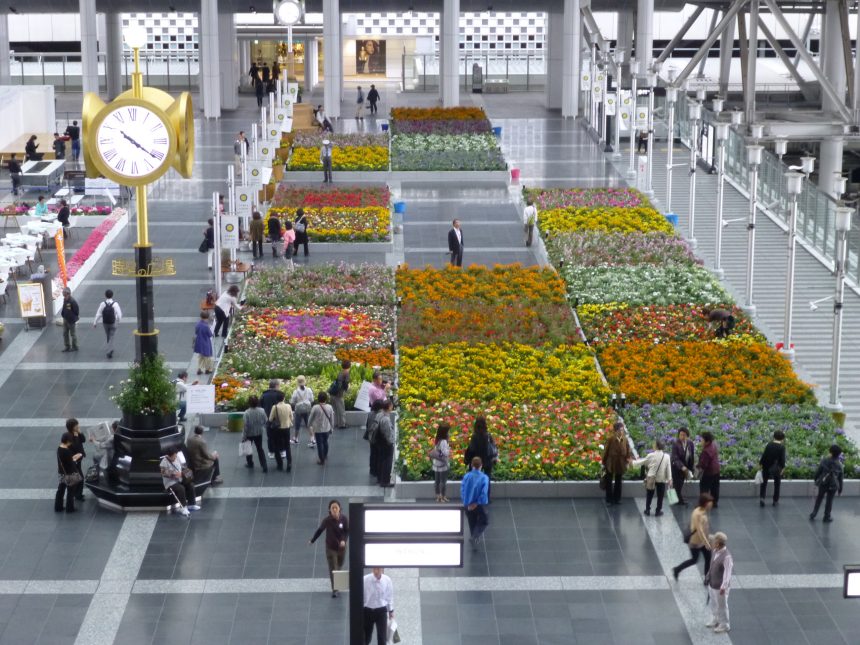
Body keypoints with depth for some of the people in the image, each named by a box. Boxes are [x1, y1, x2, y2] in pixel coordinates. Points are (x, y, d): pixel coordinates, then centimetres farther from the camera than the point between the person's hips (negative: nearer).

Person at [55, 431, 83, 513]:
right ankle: (69, 508, 19)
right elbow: (70, 464, -22)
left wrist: (73, 457, 1)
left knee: (60, 490, 18)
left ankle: (58, 507, 27)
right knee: (70, 492, 9)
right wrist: (75, 459, -5)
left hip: (61, 473, 8)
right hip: (69, 474, -8)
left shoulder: (59, 448, -1)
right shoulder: (66, 451, -27)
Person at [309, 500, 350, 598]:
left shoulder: (344, 519, -15)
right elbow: (319, 530, -1)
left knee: (339, 566, 20)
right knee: (333, 569, -7)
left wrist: (344, 540, -29)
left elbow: (347, 531, -10)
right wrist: (312, 541, 9)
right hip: (330, 548, -2)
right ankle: (334, 590, -5)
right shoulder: (327, 520, -16)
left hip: (341, 547, 2)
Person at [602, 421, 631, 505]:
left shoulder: (625, 439, -8)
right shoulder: (610, 439, -18)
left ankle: (617, 498, 32)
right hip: (610, 463, -3)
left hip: (620, 464, 3)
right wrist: (604, 463, -6)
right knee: (609, 482, 10)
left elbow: (628, 451, -1)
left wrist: (629, 458, -19)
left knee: (618, 482, 18)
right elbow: (606, 451, -11)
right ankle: (609, 500, 21)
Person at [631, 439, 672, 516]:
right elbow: (668, 469, -7)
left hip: (651, 478, 0)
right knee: (660, 496, 10)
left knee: (649, 495, 15)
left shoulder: (651, 456, -12)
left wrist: (633, 462, 18)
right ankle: (658, 511, 12)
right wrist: (669, 479, -2)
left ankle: (647, 510, 19)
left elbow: (642, 462, 1)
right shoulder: (666, 456, -8)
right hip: (661, 479, 0)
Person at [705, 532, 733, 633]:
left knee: (721, 606, 9)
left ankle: (724, 625, 27)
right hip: (712, 583, 8)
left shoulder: (726, 557, -29)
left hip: (720, 587, -8)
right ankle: (715, 620, 44)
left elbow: (727, 573, -29)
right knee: (714, 604, 25)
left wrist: (723, 587, -34)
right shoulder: (715, 551, -3)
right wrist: (708, 576, 22)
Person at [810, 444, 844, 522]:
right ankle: (827, 516, 16)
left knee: (819, 499, 15)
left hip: (823, 483, 0)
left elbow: (818, 471, -6)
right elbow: (840, 477, -1)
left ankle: (813, 514, 16)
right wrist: (840, 489, 8)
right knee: (829, 501, 11)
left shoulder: (824, 461, -10)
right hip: (833, 485, 0)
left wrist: (815, 480, 9)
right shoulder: (839, 464, -7)